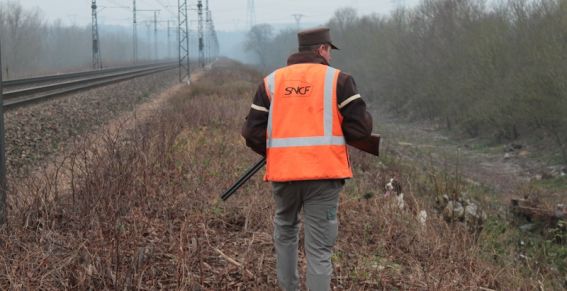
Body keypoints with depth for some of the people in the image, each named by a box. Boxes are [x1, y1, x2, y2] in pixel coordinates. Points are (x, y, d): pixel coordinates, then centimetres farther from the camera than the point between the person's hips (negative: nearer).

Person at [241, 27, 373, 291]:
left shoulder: (272, 81, 9)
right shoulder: (337, 79, 0)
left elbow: (252, 133, 3)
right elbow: (361, 128, -5)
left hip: (282, 173, 3)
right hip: (324, 173, -3)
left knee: (285, 232, 25)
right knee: (319, 248, 0)